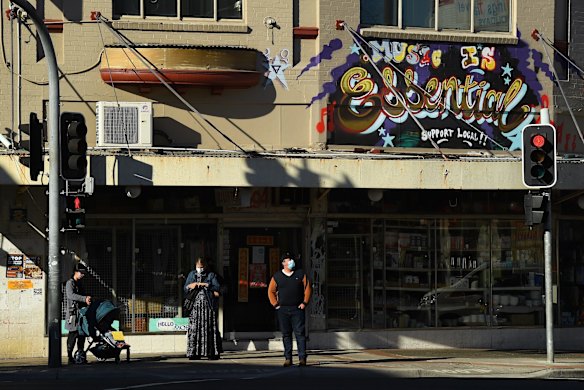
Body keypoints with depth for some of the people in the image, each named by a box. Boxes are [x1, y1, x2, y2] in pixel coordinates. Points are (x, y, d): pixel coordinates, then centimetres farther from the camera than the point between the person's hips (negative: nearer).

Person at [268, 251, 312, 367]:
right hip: (283, 310, 2)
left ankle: (302, 358, -8)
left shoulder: (300, 274, 5)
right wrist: (275, 304, 4)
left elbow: (308, 288, 7)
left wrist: (304, 302, -1)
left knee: (300, 333, -7)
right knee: (286, 334, 5)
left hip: (297, 309, -2)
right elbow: (271, 291, 13)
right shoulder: (277, 276, 7)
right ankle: (288, 358, 9)